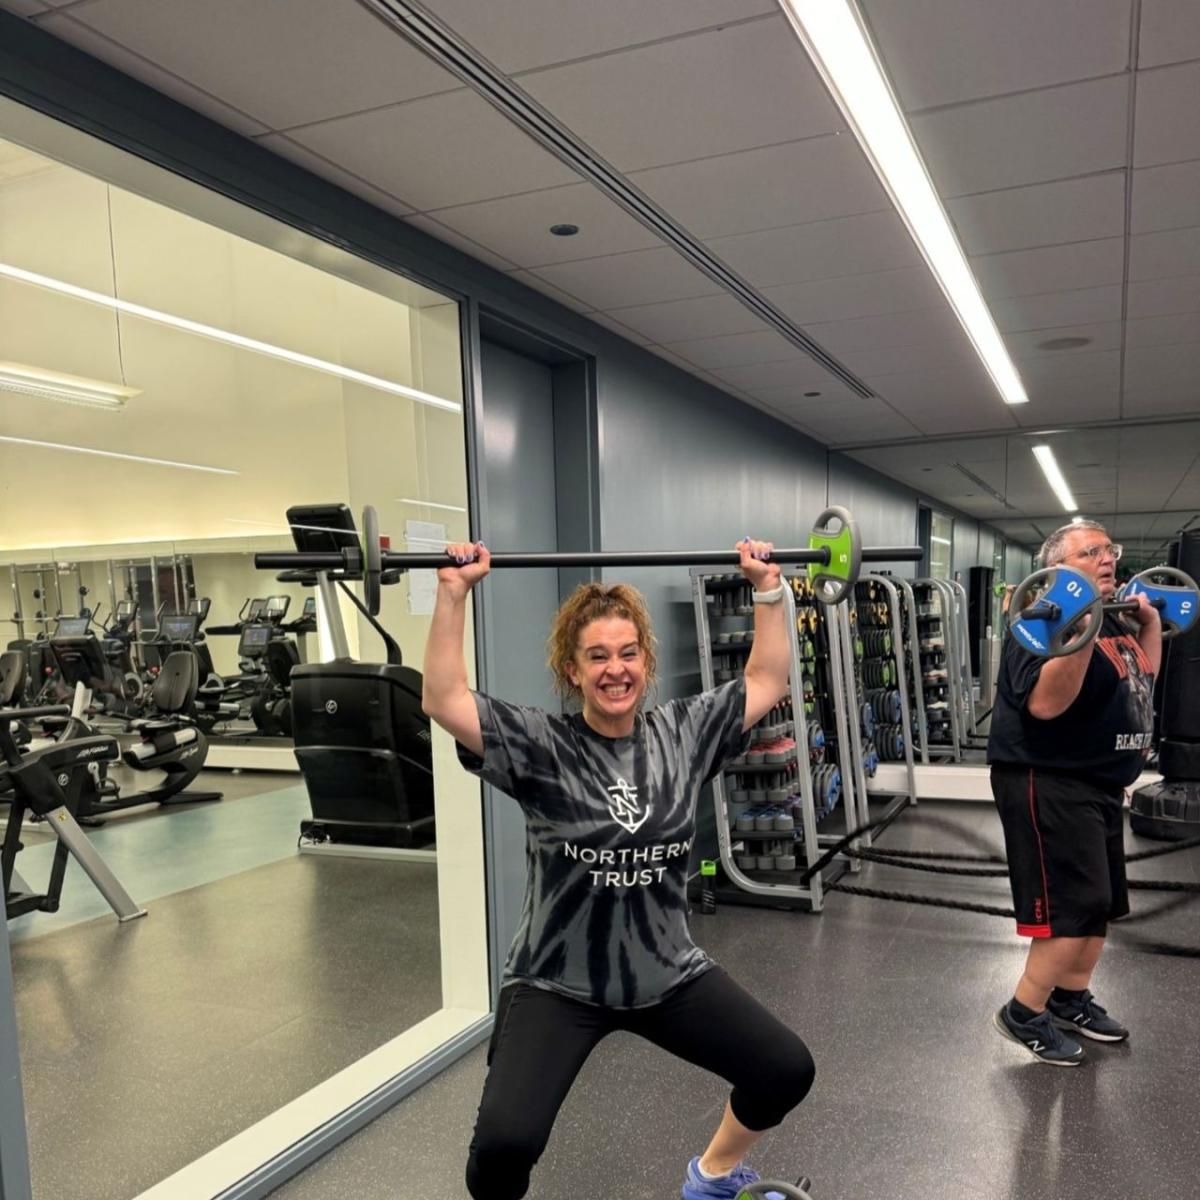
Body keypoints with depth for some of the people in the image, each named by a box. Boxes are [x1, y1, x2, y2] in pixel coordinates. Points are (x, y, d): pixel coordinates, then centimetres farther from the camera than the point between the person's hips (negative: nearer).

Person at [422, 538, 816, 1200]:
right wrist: (453, 594, -28)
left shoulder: (683, 732, -1)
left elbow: (767, 683, 6)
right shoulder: (540, 746, -13)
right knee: (504, 1144, -23)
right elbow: (443, 702, -23)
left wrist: (767, 590, 1)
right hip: (557, 982, -4)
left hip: (668, 972, 4)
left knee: (788, 1070, 2)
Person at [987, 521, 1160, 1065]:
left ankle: (1071, 1000, 32)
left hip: (1099, 784, 10)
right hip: (1049, 785, -10)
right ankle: (1023, 1014, 6)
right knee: (1076, 908, -8)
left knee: (1099, 902, 17)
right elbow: (1045, 702, -31)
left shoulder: (1113, 621, 12)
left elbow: (1141, 682, 24)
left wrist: (1151, 624, 16)